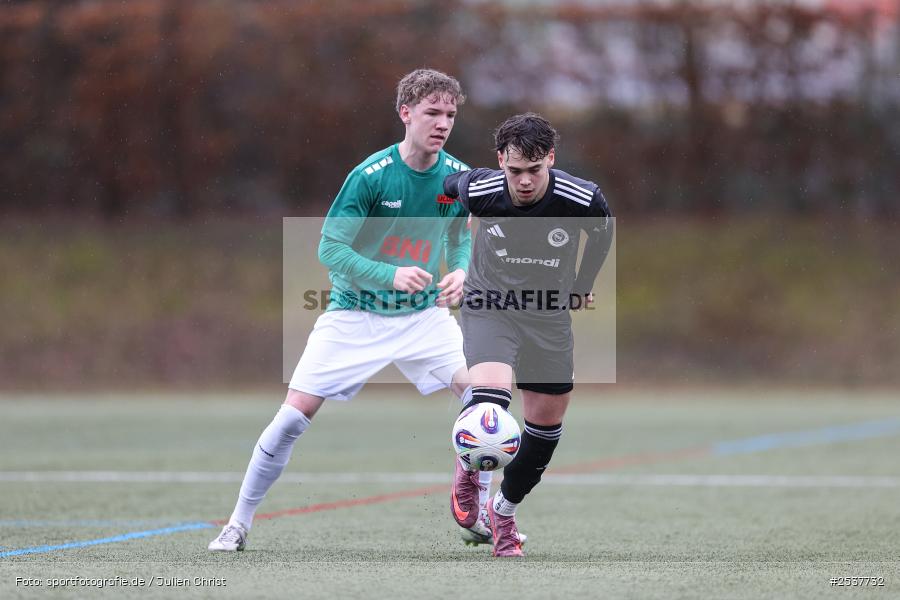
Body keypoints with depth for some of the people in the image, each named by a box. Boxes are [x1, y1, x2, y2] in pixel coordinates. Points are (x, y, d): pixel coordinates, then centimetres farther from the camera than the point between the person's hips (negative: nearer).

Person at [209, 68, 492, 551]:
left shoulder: (457, 177, -6)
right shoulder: (370, 175, -19)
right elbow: (330, 248, -18)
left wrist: (460, 272, -11)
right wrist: (390, 275, -30)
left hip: (422, 314, 3)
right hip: (354, 316, -3)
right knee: (295, 413, -9)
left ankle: (477, 515, 1)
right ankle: (239, 522, 6)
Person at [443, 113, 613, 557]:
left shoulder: (582, 199, -20)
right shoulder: (478, 190, -20)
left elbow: (602, 231, 5)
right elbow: (450, 183, 7)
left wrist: (583, 283, 15)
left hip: (548, 315, 2)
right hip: (488, 307, -2)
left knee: (546, 422, 7)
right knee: (489, 398, -27)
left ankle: (503, 511, 30)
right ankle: (468, 466, 4)